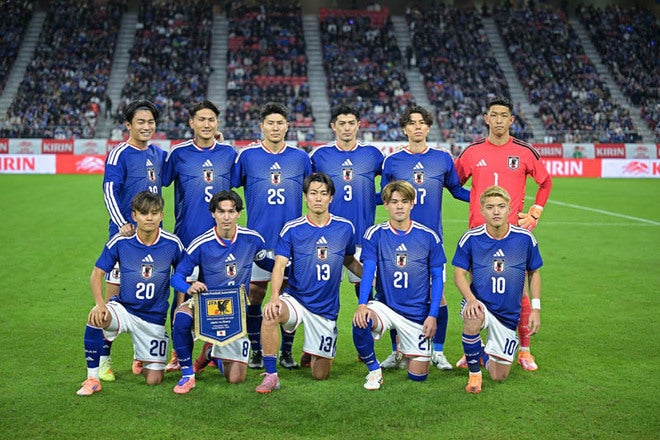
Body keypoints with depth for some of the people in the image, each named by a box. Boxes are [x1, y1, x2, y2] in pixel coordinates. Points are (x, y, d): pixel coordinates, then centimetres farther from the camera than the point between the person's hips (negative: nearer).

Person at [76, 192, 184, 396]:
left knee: (154, 380, -2)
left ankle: (142, 358, 37)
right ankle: (92, 378, -18)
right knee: (96, 317, -36)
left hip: (154, 317, 1)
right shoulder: (120, 241, -10)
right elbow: (97, 273, -5)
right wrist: (100, 304, -21)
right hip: (124, 308, -1)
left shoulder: (173, 244, -9)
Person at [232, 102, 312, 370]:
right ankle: (256, 352, 14)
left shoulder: (301, 157, 6)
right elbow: (228, 187, 10)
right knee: (254, 294, 2)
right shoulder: (247, 156, 1)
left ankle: (286, 352, 17)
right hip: (258, 238, -1)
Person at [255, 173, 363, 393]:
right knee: (271, 313, -37)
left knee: (320, 375, 5)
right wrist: (274, 297, -31)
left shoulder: (345, 228, 1)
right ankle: (271, 375, -23)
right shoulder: (292, 229, -5)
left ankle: (313, 353, 43)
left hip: (326, 308, 2)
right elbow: (279, 266, -14)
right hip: (295, 299, -2)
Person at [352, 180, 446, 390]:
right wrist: (362, 304, -27)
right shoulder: (375, 234, -4)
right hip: (385, 305, 0)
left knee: (418, 375, 1)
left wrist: (433, 315, -6)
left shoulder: (429, 237, -3)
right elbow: (368, 272, -11)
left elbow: (437, 278, 2)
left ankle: (406, 348, 37)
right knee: (361, 322, -34)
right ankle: (374, 370, -7)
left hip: (417, 313, 1)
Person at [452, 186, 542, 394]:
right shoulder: (470, 238, -11)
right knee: (473, 318, -41)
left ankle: (484, 353, 42)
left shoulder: (525, 238, -7)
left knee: (499, 376, 4)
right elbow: (459, 273, -6)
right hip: (480, 304, -2)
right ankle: (474, 372, -15)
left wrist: (536, 308, 0)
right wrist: (470, 298, -25)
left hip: (508, 314, 2)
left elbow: (534, 273, 6)